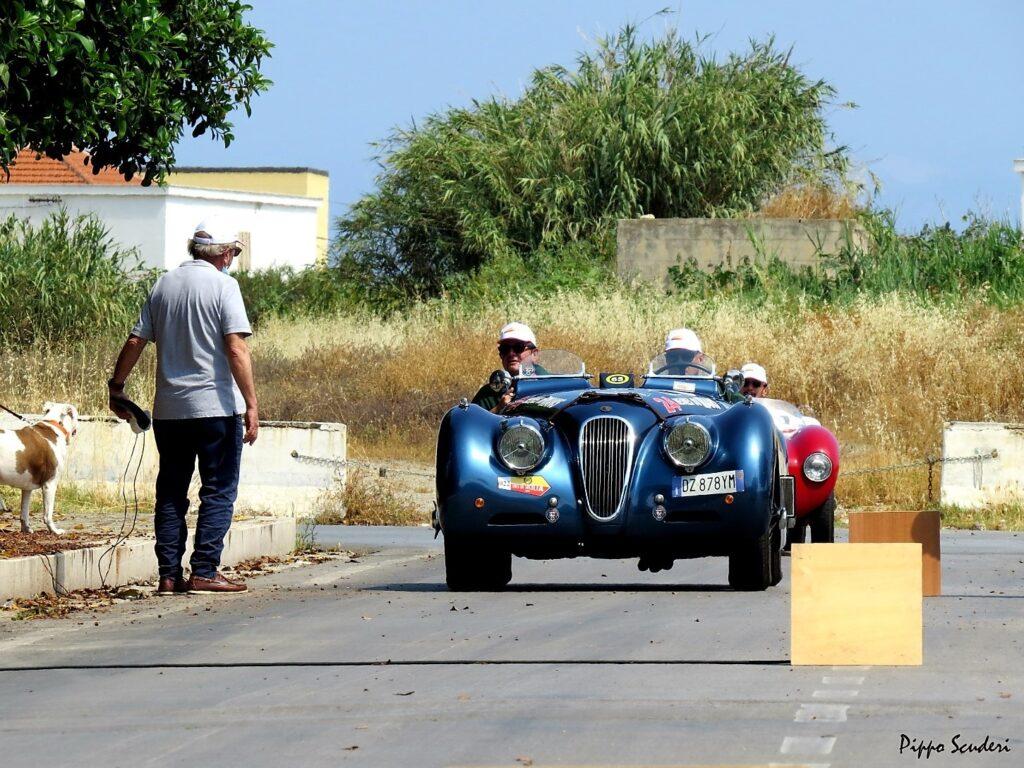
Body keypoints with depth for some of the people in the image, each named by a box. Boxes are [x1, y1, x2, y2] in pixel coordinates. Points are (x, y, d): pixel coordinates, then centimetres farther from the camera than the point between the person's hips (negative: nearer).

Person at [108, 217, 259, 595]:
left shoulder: (164, 284, 9)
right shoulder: (223, 285, -7)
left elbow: (135, 342, 9)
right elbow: (236, 349, -15)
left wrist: (116, 387, 21)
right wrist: (251, 404, -15)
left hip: (169, 409, 5)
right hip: (216, 406, -5)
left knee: (170, 493, 10)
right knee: (218, 492, 1)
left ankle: (169, 575, 7)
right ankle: (204, 572, -5)